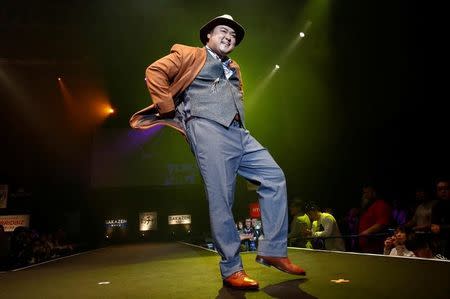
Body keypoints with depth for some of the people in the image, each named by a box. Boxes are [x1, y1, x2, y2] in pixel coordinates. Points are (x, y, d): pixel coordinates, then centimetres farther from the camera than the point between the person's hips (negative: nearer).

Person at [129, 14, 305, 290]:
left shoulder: (234, 69, 32)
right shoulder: (190, 55, 12)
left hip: (239, 132, 8)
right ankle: (232, 270, -1)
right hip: (208, 129, -7)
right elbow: (155, 72, 2)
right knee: (222, 200, -11)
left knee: (275, 177, -1)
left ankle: (274, 251, 5)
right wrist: (171, 109, -3)